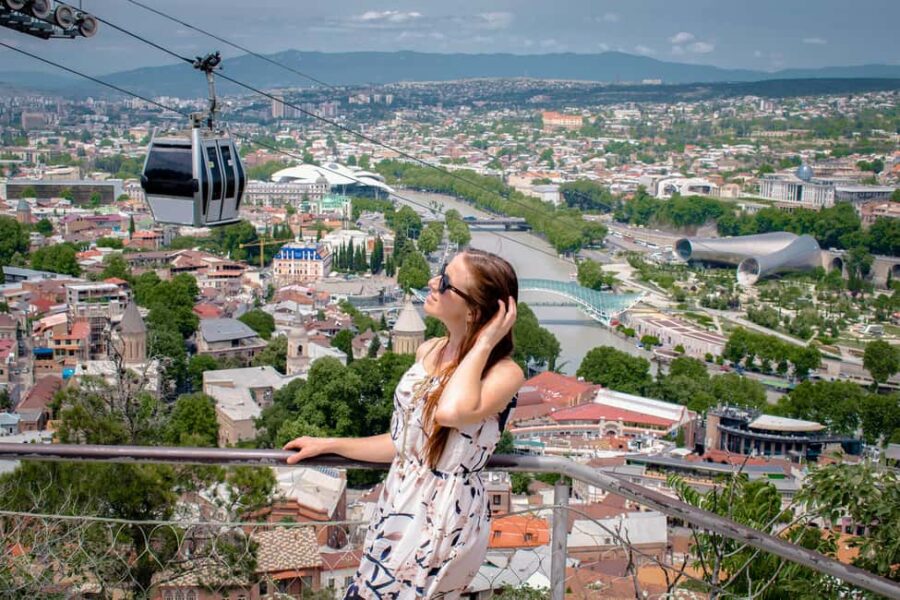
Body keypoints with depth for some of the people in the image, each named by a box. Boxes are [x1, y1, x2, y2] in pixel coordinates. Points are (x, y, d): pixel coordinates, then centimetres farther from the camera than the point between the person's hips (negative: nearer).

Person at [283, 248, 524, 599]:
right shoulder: (428, 352, 6)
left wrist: (483, 343, -24)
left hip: (444, 524, -7)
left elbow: (452, 412, -38)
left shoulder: (504, 373, -16)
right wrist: (328, 445, 16)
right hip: (397, 509, 7)